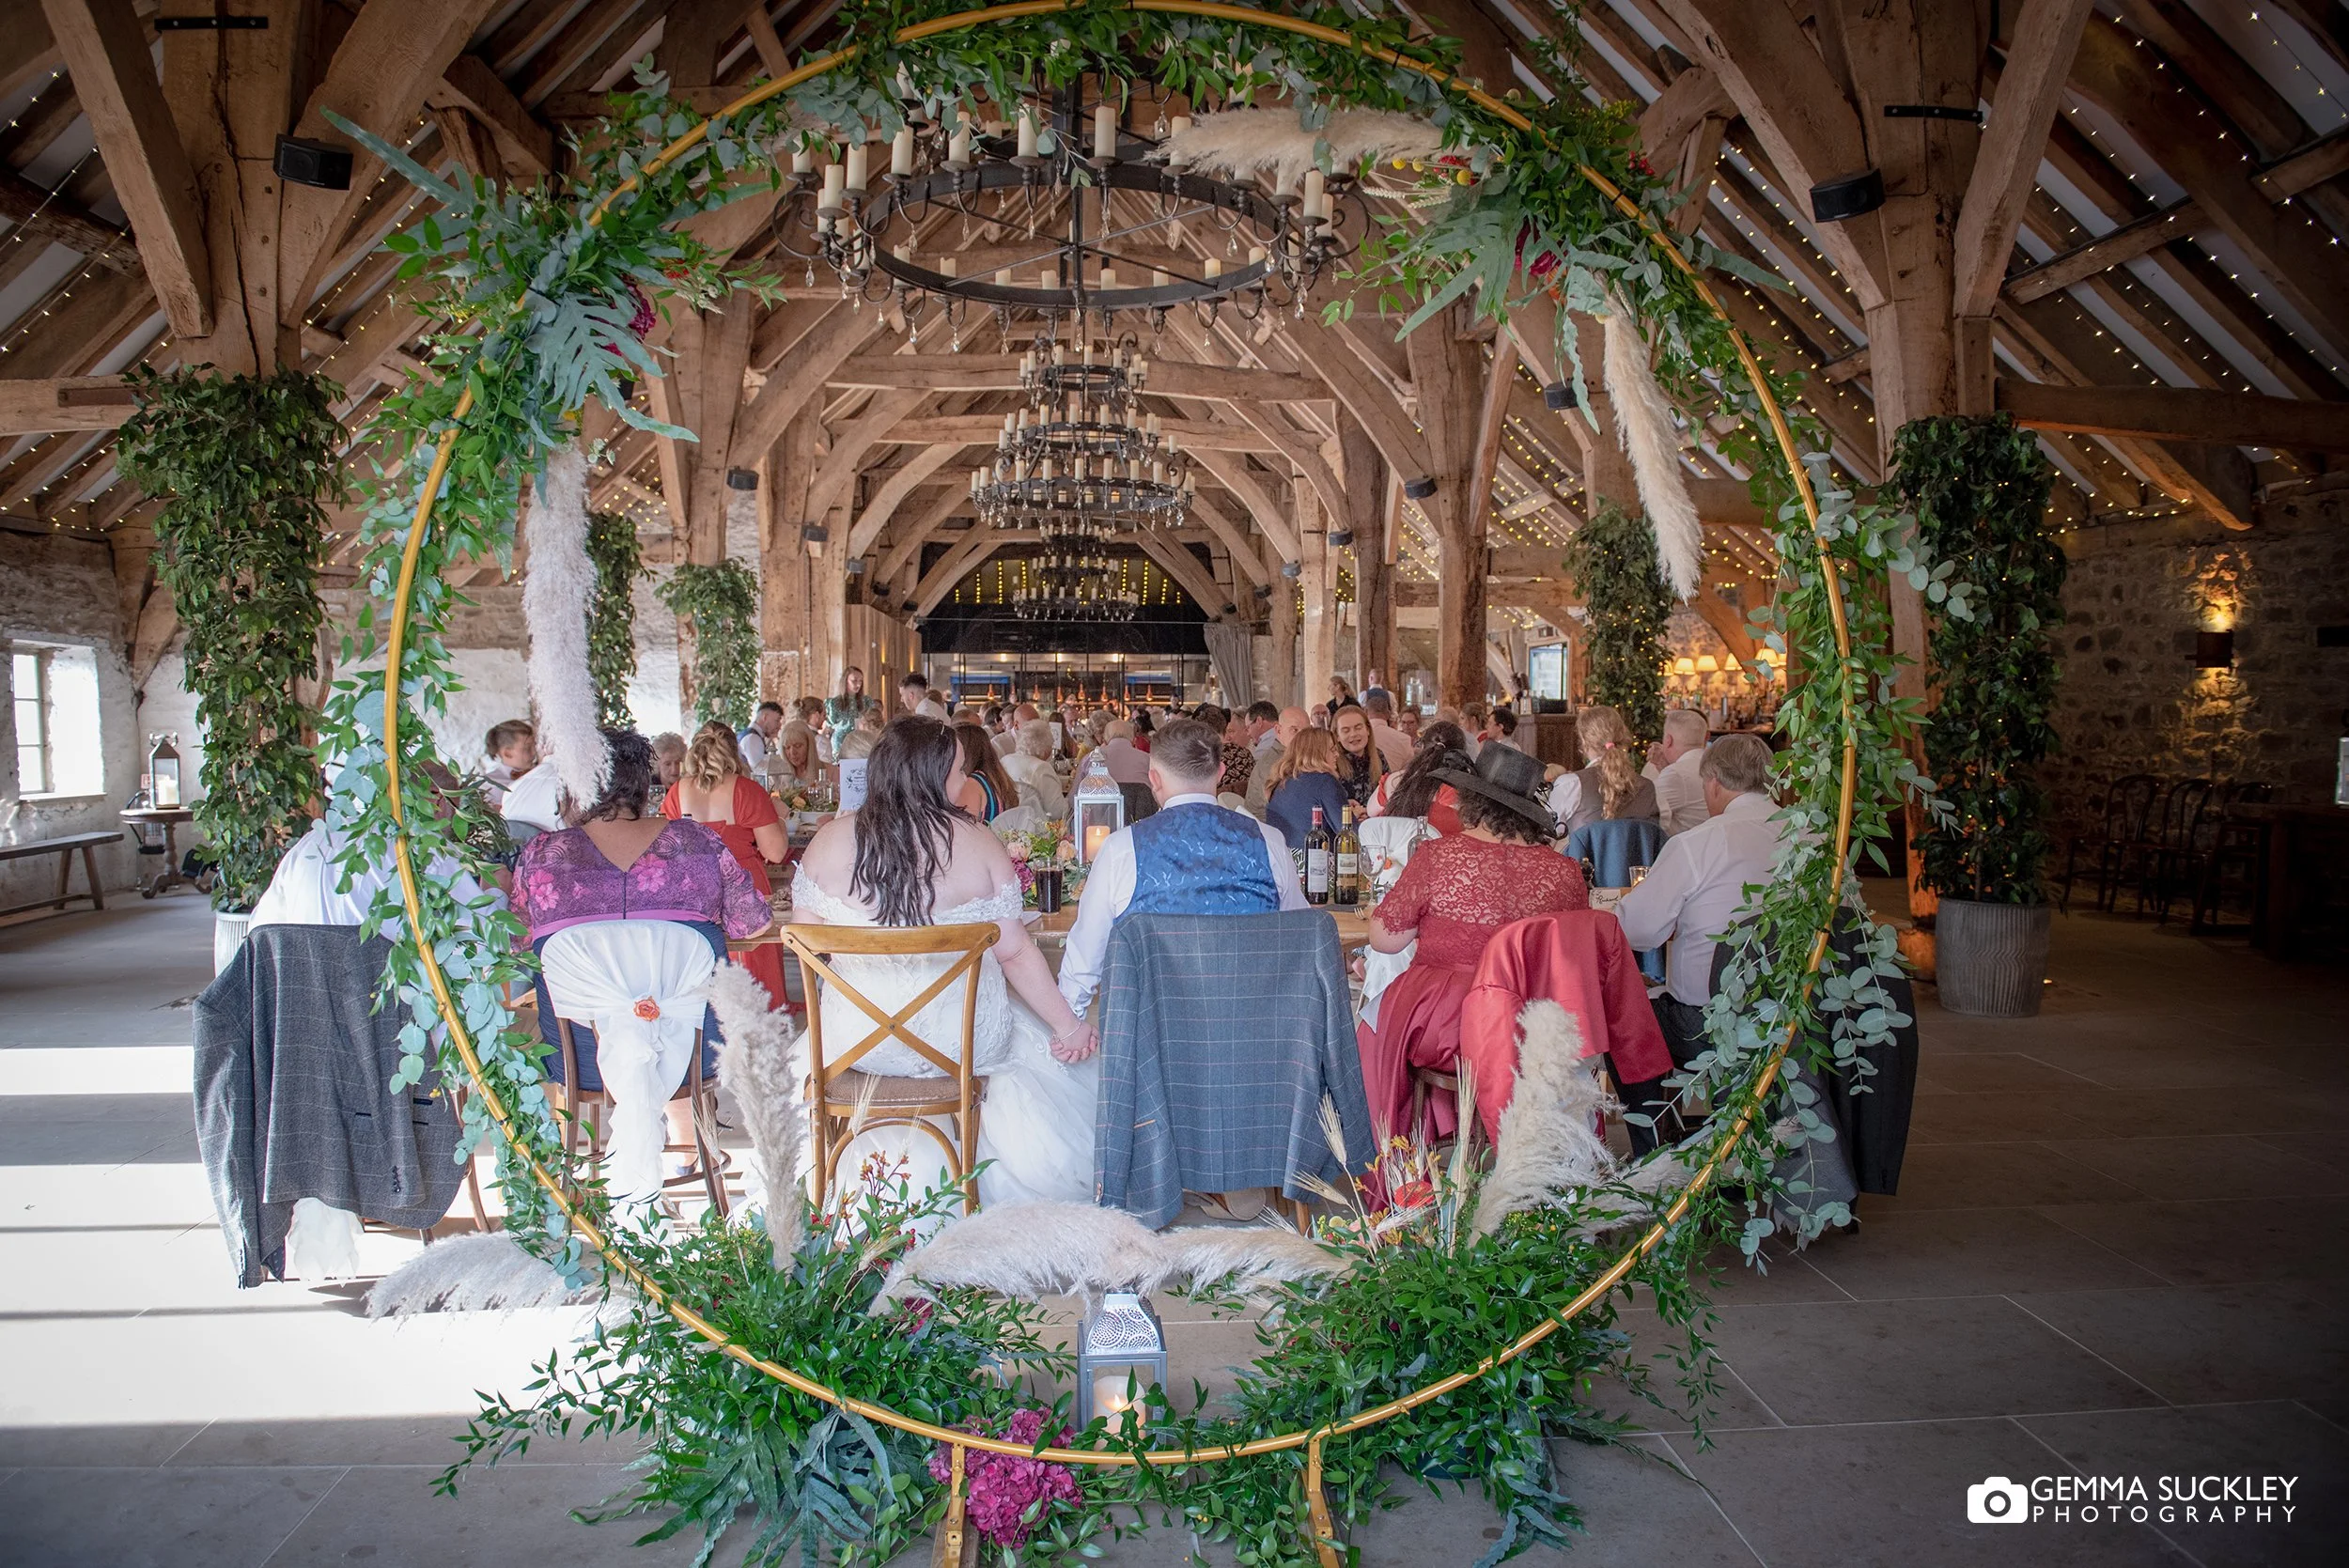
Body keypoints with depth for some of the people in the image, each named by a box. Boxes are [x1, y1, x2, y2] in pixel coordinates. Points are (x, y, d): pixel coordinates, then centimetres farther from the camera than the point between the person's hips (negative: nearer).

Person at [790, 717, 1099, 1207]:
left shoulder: (829, 841, -7)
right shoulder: (978, 844, -12)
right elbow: (1014, 953, -10)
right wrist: (1070, 1026, 0)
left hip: (856, 1043, 2)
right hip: (965, 1041, -2)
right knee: (1044, 1045, 29)